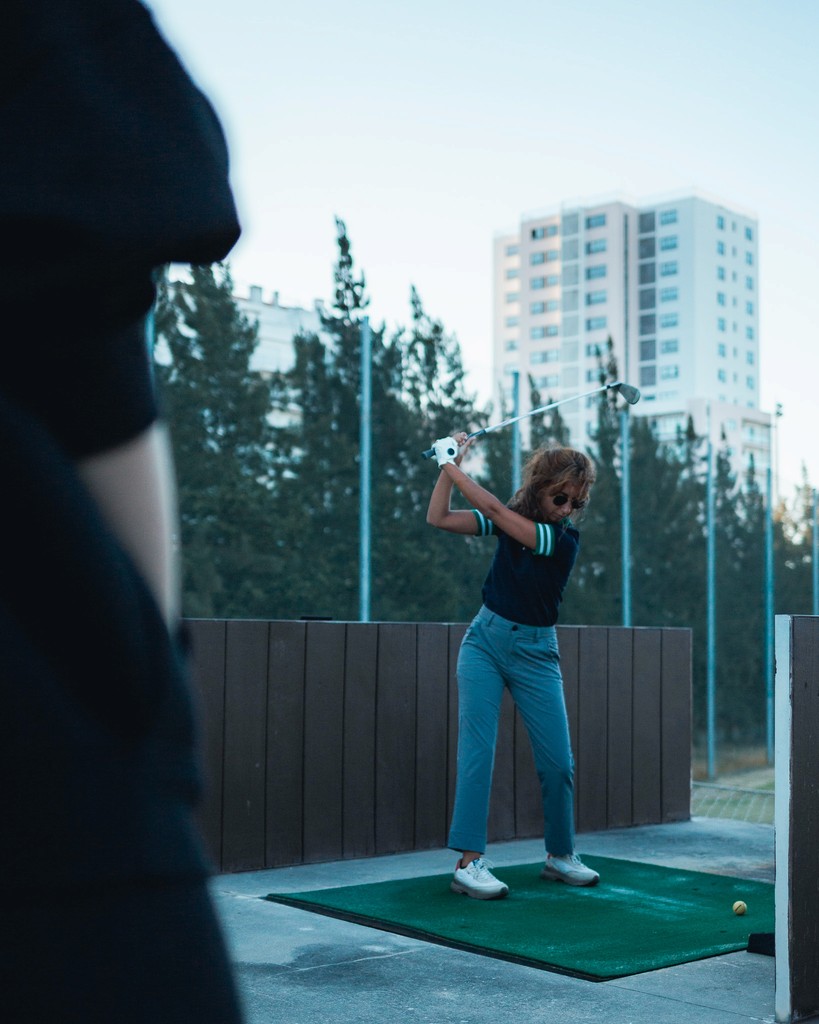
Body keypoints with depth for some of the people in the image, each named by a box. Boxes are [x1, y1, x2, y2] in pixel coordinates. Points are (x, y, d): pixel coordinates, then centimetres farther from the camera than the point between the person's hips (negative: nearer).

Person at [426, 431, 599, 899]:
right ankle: (469, 863, -10)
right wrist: (449, 468, -11)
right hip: (485, 641, 1)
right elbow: (440, 519, -2)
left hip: (535, 651, -1)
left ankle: (561, 855, 21)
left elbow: (493, 509, -20)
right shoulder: (512, 517, 1)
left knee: (558, 760, 0)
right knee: (477, 749, -9)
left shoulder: (565, 537, -12)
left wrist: (452, 465, -13)